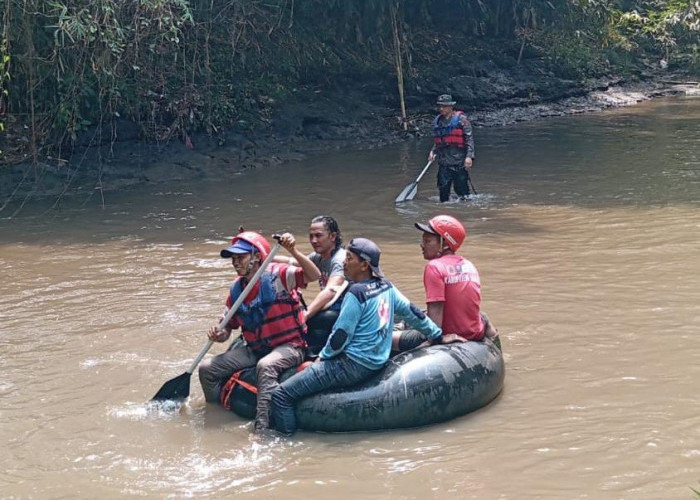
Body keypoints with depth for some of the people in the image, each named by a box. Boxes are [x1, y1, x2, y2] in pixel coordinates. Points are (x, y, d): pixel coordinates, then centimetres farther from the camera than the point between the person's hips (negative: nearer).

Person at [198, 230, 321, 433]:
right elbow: (229, 325, 13)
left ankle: (262, 429, -41)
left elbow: (314, 275, -25)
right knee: (207, 369, -4)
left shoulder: (278, 275, -11)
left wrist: (293, 251, -37)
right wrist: (221, 335, -11)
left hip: (289, 346, -7)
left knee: (265, 366, -39)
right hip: (254, 348, 7)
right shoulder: (236, 289, 7)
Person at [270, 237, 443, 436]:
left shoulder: (356, 294, -19)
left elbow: (340, 337, -17)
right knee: (305, 367, 30)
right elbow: (413, 313, 16)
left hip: (352, 365, -10)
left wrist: (323, 357, 1)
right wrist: (439, 335, 29)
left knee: (281, 395, -11)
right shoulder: (387, 288, 5)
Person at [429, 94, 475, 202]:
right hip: (443, 162, 5)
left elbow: (469, 138, -7)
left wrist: (469, 156, -16)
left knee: (461, 189, -1)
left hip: (459, 161, -5)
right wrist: (433, 151, 5)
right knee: (443, 189, 3)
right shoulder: (437, 121, 12)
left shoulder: (461, 119, -4)